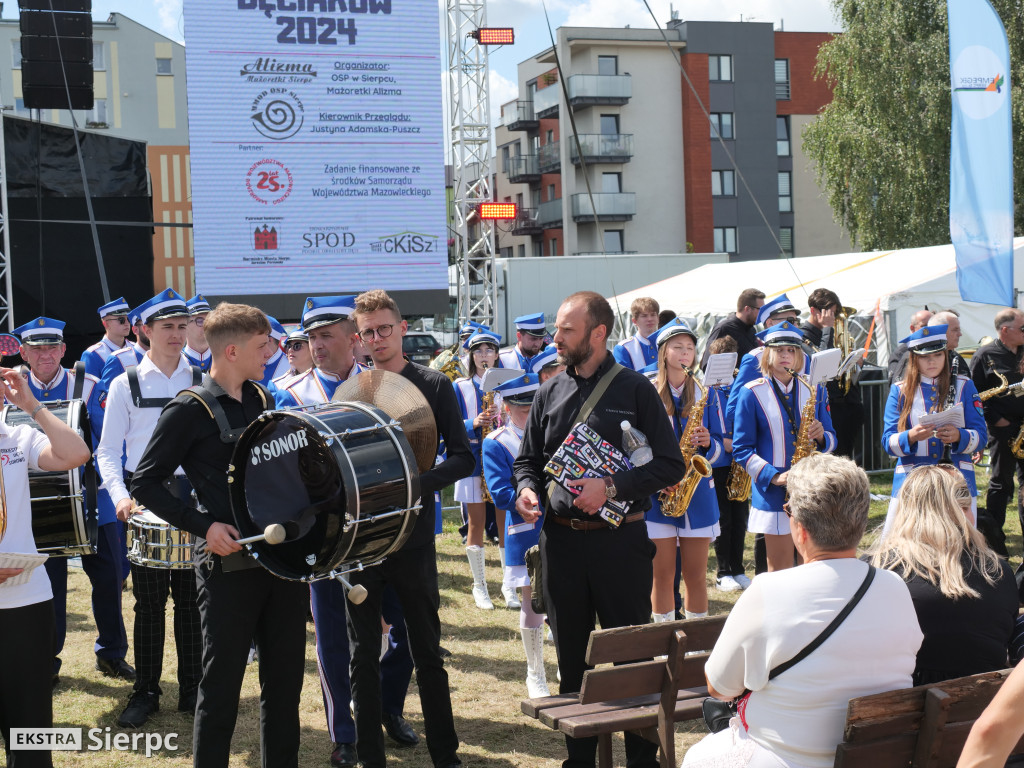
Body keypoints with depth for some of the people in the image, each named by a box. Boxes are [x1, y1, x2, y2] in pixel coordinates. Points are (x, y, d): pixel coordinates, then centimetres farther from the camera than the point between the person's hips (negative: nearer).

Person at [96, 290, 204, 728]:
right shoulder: (126, 385, 2)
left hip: (194, 496, 1)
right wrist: (120, 496, -14)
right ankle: (145, 692, 16)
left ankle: (192, 690, 17)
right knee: (149, 600, 4)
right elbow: (108, 451, 1)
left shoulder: (202, 383, 6)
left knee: (191, 598, 6)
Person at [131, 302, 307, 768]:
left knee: (285, 675, 12)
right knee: (222, 683, 2)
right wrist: (204, 525, -17)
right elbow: (145, 483, -8)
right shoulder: (189, 410, -9)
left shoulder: (262, 399, 11)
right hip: (229, 561, -6)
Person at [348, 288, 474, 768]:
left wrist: (416, 484, -17)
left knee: (427, 651, 6)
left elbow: (462, 458, -2)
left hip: (413, 536, -2)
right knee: (363, 654, 7)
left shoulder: (434, 385, 1)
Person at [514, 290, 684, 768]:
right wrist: (526, 487, -4)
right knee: (572, 657, 12)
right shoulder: (549, 394, 10)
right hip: (561, 540, 4)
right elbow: (528, 460, 18)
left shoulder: (635, 389, -2)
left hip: (620, 540, -4)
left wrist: (611, 487, -18)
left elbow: (670, 465, -6)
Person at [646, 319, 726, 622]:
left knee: (696, 575, 6)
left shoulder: (705, 393, 8)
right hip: (657, 494, -2)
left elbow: (722, 448, 8)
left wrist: (708, 443, -14)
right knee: (663, 574, 2)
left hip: (698, 492, 2)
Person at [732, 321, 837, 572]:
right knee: (780, 568, 1)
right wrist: (774, 476, -16)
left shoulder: (814, 390, 10)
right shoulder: (752, 393, -1)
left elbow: (831, 439, 13)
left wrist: (821, 437, -11)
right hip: (772, 493, -3)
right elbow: (741, 448, -4)